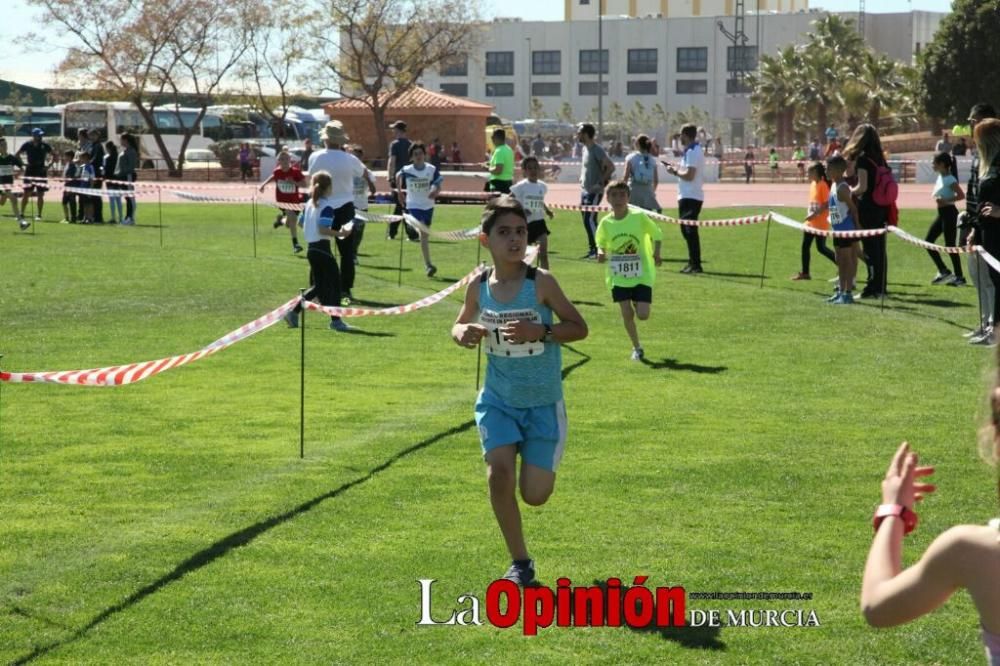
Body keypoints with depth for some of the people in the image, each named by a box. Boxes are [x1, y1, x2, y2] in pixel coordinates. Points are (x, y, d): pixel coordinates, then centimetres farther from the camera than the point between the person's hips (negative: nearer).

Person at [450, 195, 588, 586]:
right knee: (499, 473, -18)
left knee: (535, 495, -1)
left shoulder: (541, 283, -14)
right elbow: (460, 324, 14)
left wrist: (541, 331, -26)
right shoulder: (479, 287, -4)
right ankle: (520, 562, 0)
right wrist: (463, 334, -11)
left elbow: (579, 328, -9)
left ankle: (536, 463, 40)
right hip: (498, 400, 2)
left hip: (543, 403, -2)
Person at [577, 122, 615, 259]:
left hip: (594, 192, -9)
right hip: (585, 190, 9)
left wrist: (602, 182, -19)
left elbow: (611, 167, -22)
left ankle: (597, 249, -8)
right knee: (586, 220, 10)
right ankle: (592, 249, 16)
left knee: (589, 220, -12)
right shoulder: (584, 149, 12)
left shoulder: (597, 150, -16)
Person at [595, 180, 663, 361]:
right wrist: (601, 253, -10)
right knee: (627, 314, -2)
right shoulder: (606, 223, -3)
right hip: (618, 276, 2)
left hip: (642, 274, -2)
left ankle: (638, 304, 30)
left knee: (643, 315, -8)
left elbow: (657, 234, 3)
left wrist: (656, 254, -13)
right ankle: (636, 347, 18)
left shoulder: (639, 217, -10)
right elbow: (601, 243, 13)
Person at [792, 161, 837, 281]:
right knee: (805, 246, 7)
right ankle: (805, 272, 12)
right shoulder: (813, 184, 8)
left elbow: (827, 204, -20)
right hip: (810, 223, 9)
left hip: (820, 224, -9)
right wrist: (809, 214, 15)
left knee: (821, 248, -3)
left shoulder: (823, 185, -16)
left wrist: (815, 214, -24)